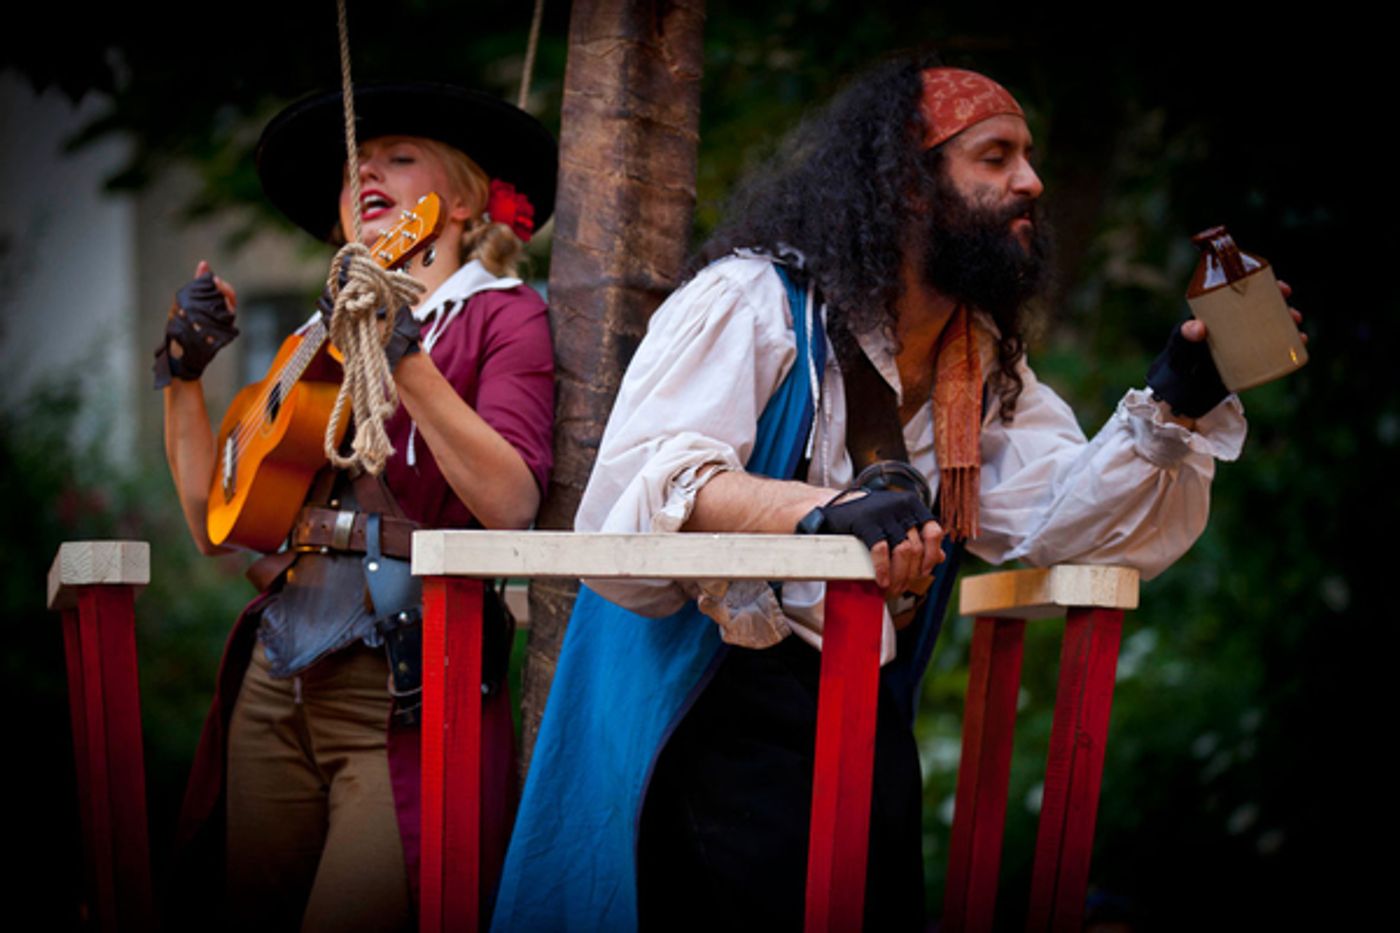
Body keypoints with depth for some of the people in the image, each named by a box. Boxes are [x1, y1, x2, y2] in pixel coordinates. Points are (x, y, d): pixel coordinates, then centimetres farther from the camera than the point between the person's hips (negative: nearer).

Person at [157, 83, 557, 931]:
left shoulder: (502, 314, 3)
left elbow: (511, 504, -14)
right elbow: (217, 523, 16)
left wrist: (403, 358, -19)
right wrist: (183, 376, 8)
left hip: (407, 683, -6)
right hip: (277, 678, 6)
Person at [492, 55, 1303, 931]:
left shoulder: (984, 362, 13)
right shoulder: (752, 300, -9)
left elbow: (1052, 520, -1)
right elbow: (638, 488, -24)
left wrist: (1183, 391, -12)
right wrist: (823, 510, -39)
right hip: (712, 720, -7)